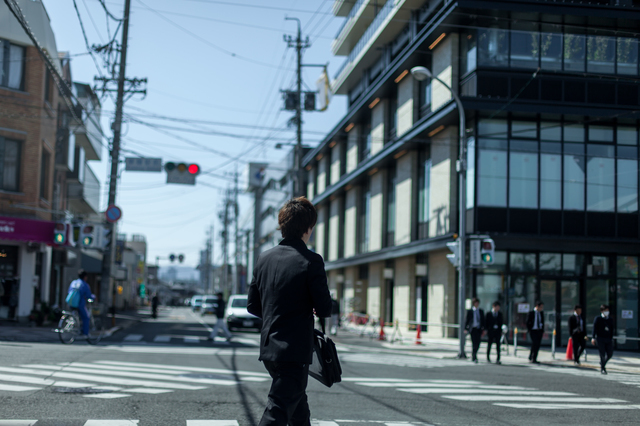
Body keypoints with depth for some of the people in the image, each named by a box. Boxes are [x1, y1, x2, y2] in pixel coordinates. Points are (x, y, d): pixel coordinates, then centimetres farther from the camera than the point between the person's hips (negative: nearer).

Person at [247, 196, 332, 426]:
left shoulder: (265, 258, 6)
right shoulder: (311, 261, -13)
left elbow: (253, 306, 10)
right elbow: (324, 308, -12)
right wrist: (313, 309, 10)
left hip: (268, 348, 7)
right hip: (295, 352, -7)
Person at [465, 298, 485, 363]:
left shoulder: (481, 311, 11)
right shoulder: (469, 311, 2)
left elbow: (483, 321, 12)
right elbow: (467, 320, 3)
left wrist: (483, 330, 6)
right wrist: (466, 329, -3)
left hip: (479, 329, 3)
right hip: (473, 329, -3)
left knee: (477, 344, 5)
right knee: (474, 344, -8)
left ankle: (473, 355, 26)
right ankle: (474, 358, -6)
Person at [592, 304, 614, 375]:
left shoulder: (611, 319, 11)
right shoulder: (598, 318, -2)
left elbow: (612, 329, 15)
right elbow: (594, 328, -6)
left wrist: (611, 338, 11)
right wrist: (593, 338, -13)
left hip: (608, 339, 5)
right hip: (600, 339, -5)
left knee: (610, 354, 4)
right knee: (602, 354, -6)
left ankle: (602, 364, 31)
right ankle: (602, 368, 9)